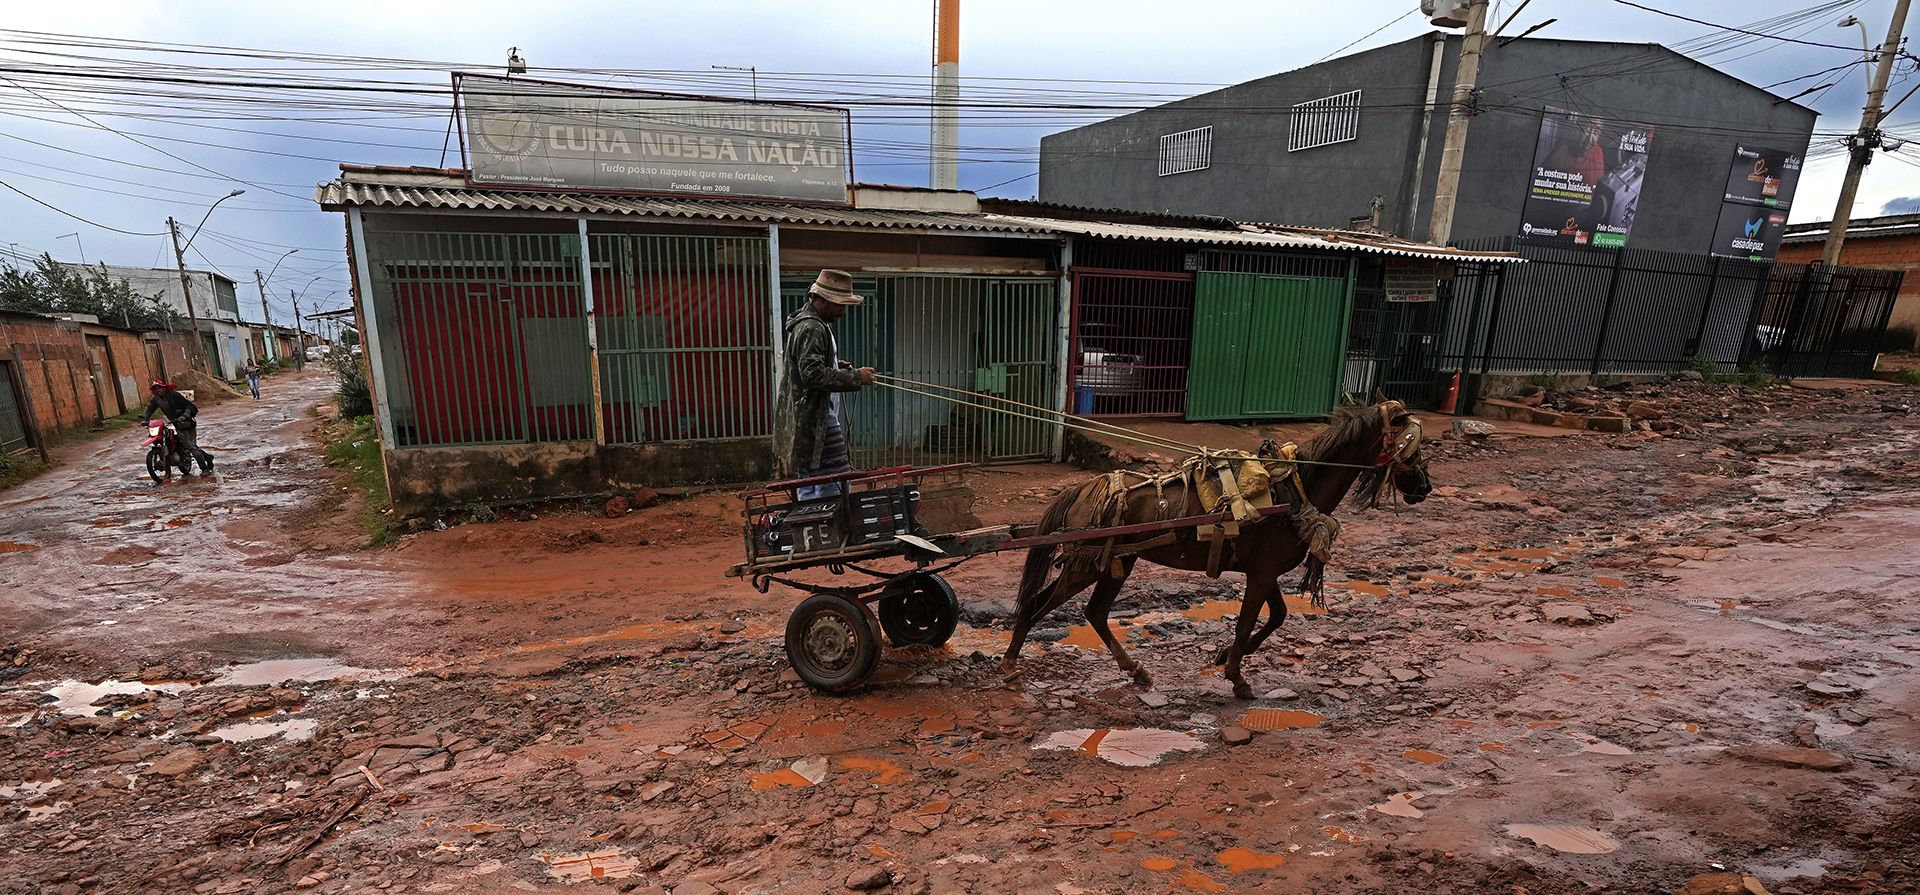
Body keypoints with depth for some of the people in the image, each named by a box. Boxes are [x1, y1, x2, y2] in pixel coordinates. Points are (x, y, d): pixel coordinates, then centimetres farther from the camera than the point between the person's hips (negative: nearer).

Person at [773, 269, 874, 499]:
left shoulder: (814, 323, 18)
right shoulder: (811, 328, -16)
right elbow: (813, 375, -25)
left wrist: (836, 365, 14)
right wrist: (855, 377, -20)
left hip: (808, 422, 11)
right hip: (814, 423, -11)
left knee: (809, 489, 15)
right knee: (836, 487, -8)